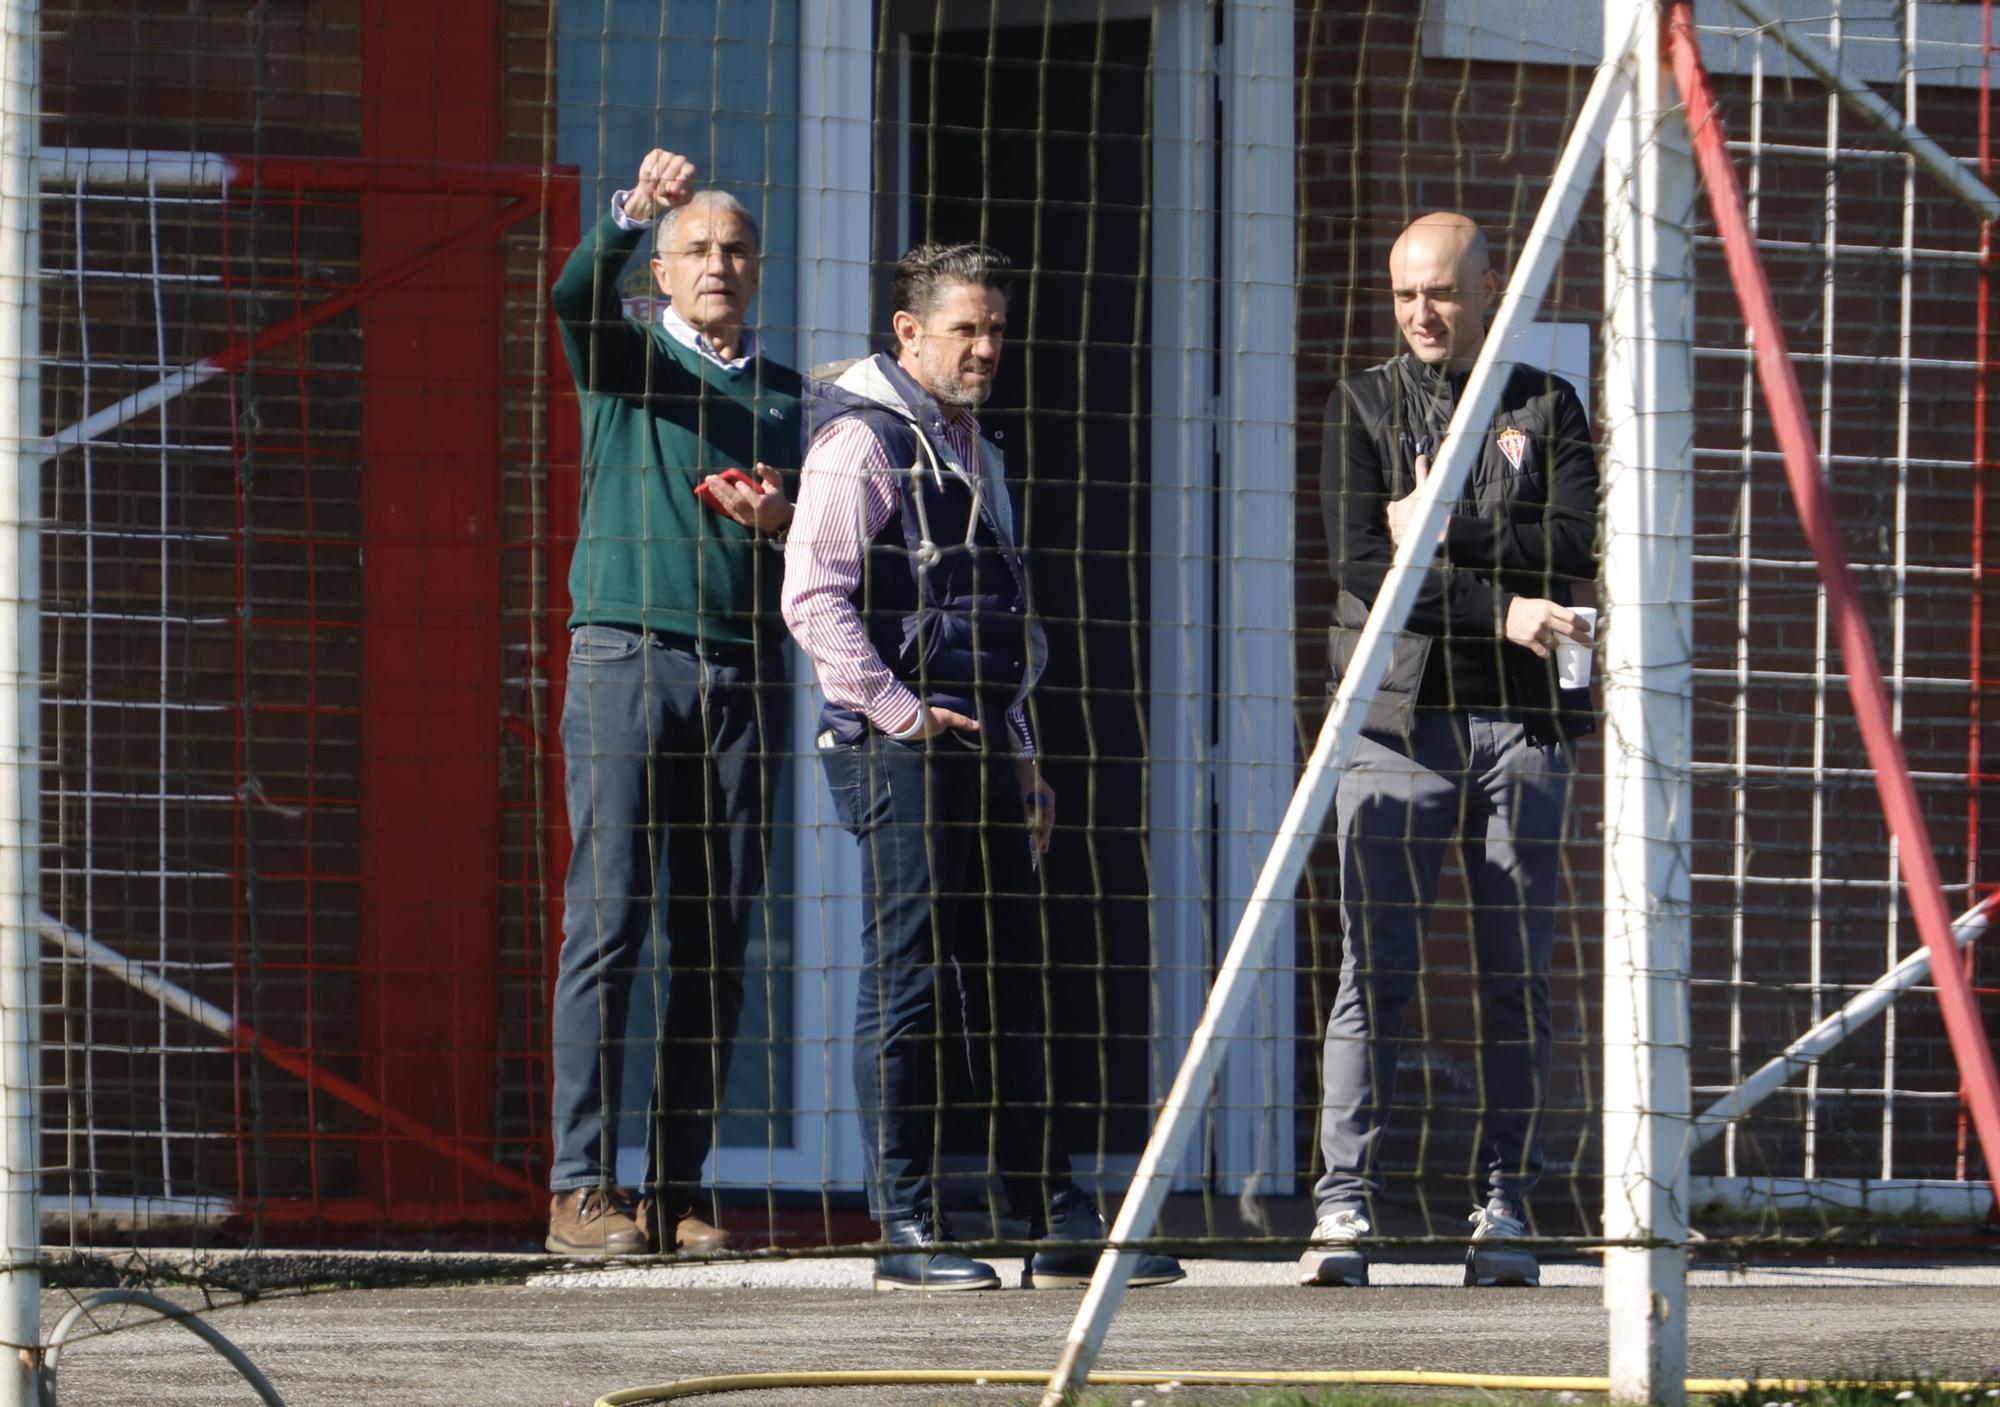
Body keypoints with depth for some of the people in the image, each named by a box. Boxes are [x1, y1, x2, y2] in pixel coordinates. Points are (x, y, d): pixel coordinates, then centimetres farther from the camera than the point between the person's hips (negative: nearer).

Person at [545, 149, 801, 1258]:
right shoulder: (627, 358, 10)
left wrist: (781, 525, -4)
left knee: (713, 940, 1)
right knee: (607, 923, -9)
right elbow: (575, 296, -13)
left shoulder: (787, 396, 19)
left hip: (746, 670, 4)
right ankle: (583, 1188, -11)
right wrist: (632, 211, -30)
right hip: (628, 654, -4)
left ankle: (678, 1188, 3)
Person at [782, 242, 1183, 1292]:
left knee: (1016, 978, 8)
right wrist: (896, 710, -19)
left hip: (983, 746, 9)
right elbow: (812, 597, -15)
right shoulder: (860, 440, -6)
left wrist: (1020, 760, 24)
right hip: (902, 754, -9)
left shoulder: (971, 451, 22)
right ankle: (908, 1229, -5)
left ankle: (1056, 1221, 10)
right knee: (908, 978, -7)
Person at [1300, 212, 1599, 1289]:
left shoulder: (1547, 409, 11)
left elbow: (1574, 549, -3)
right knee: (1371, 970, -8)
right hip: (1396, 719, -1)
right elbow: (1362, 565, -4)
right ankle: (1345, 1208, -10)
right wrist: (1502, 606, -12)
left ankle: (1504, 1210, 5)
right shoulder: (1363, 408, 9)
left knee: (1516, 978, 1)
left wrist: (1444, 530, -11)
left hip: (1521, 724, 1)